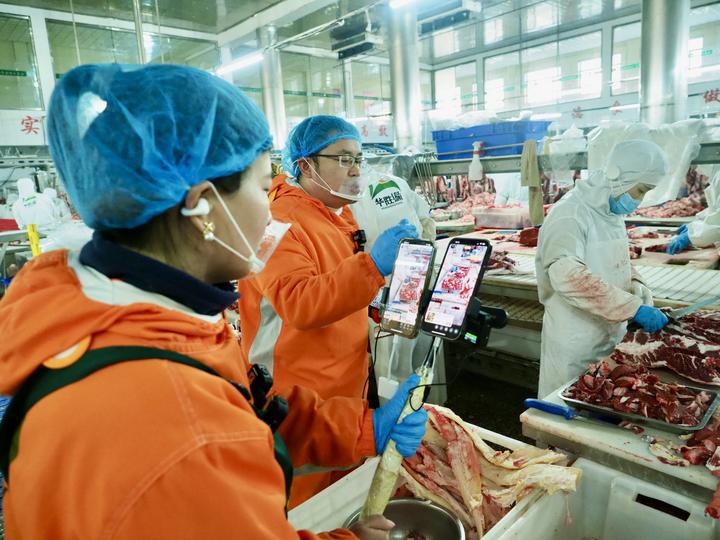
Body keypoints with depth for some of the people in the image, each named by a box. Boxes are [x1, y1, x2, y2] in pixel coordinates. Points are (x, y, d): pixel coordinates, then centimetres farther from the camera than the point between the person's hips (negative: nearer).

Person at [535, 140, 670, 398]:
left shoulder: (612, 213, 8)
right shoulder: (570, 215, -20)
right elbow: (568, 275, -35)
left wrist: (634, 283, 0)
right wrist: (633, 307, -34)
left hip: (612, 335, 8)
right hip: (576, 345, -8)